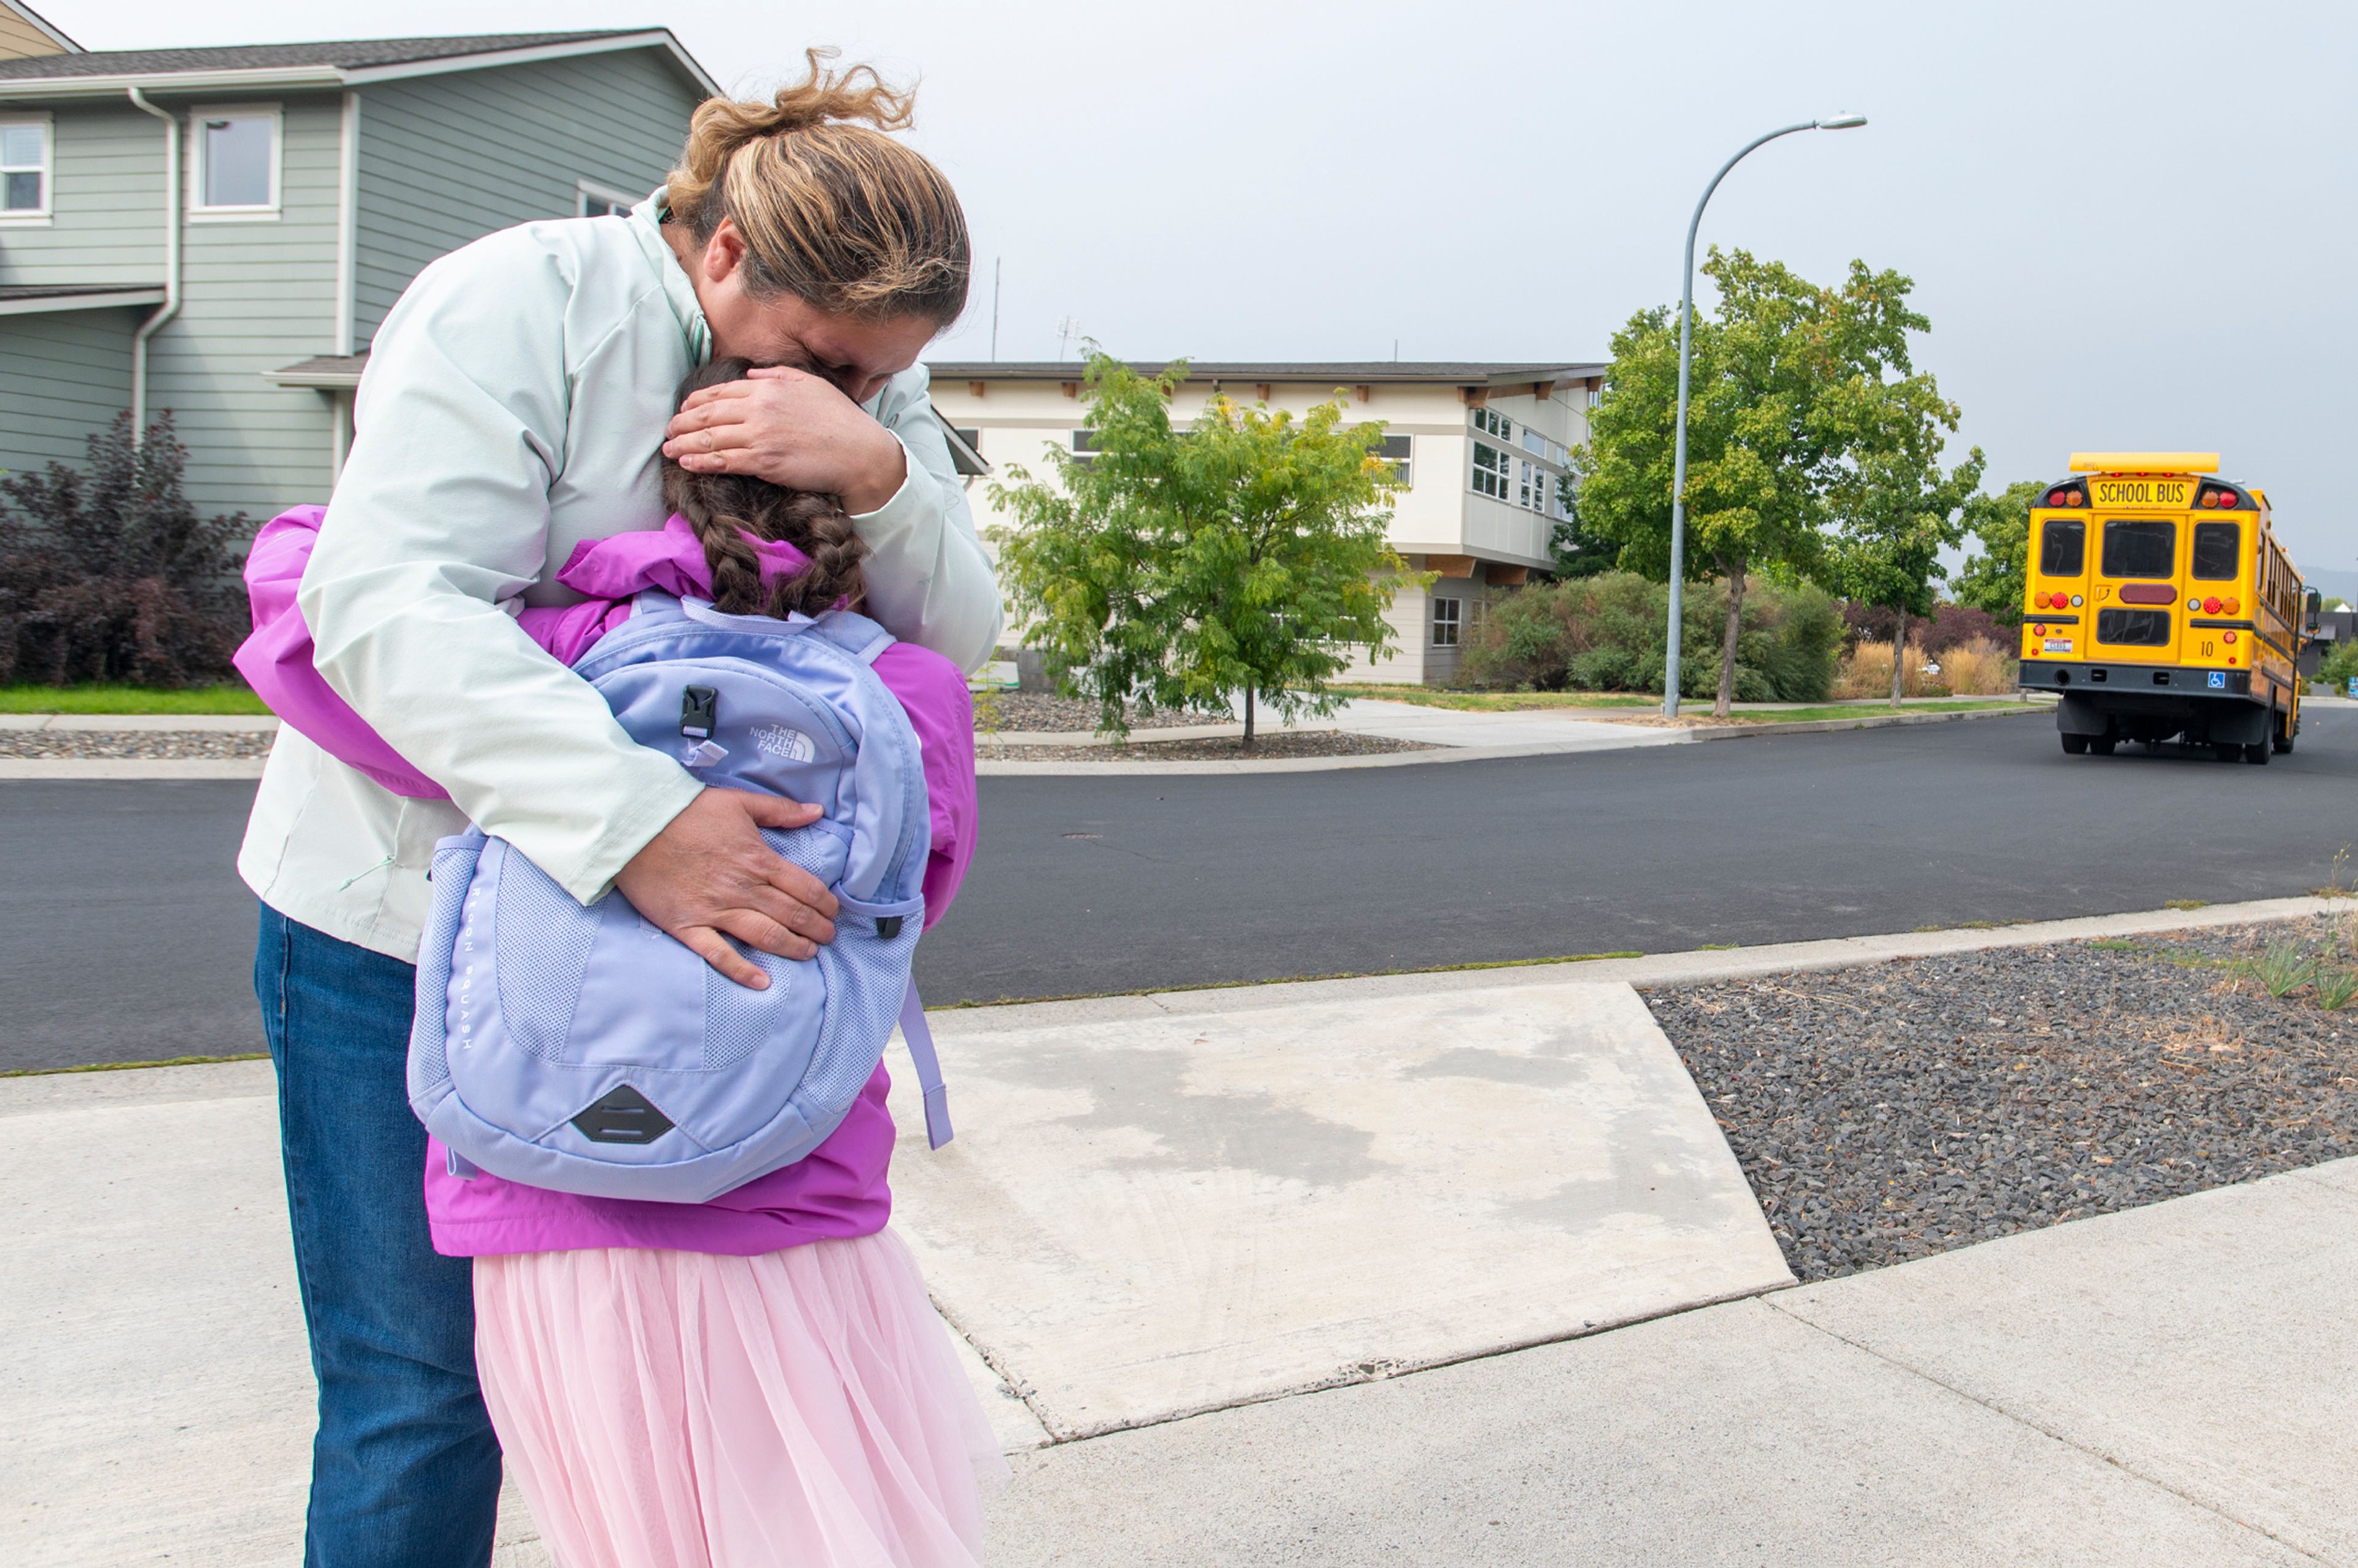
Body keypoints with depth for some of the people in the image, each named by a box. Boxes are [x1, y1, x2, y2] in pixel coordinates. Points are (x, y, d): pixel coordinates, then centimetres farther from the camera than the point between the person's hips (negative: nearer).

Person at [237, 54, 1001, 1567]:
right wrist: (635, 821, -43)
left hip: (676, 922, 5)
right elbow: (392, 602, -31)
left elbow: (957, 637, -9)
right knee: (421, 1395, 3)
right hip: (400, 928, -5)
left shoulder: (867, 380, 0)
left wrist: (877, 470, -29)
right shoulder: (522, 304, -19)